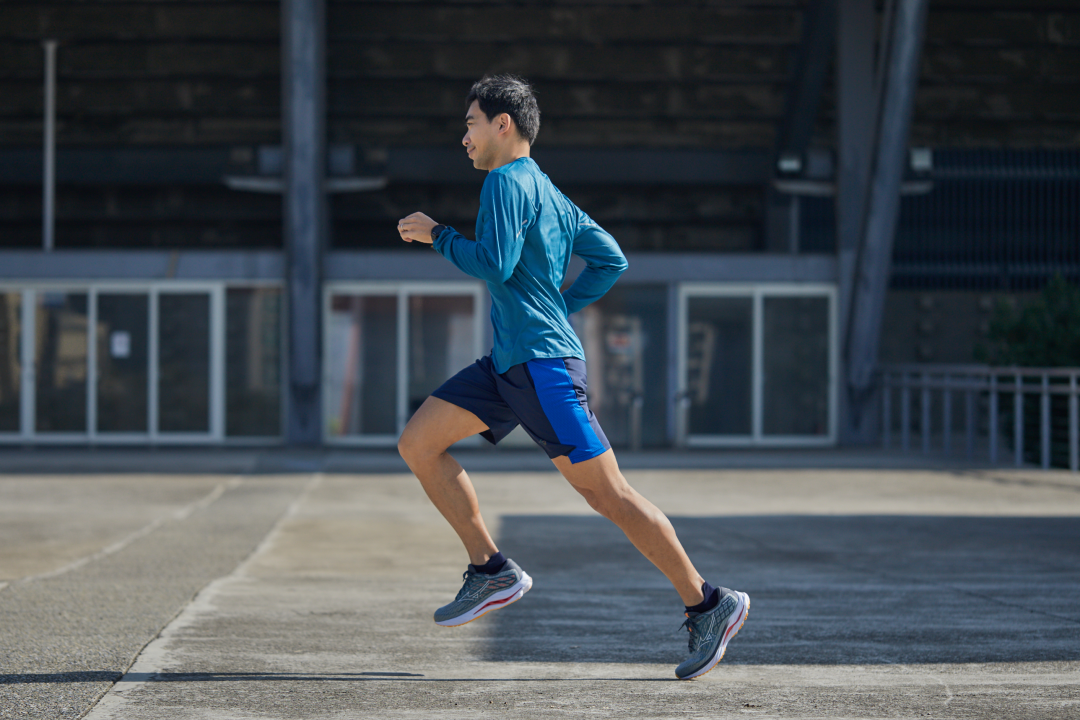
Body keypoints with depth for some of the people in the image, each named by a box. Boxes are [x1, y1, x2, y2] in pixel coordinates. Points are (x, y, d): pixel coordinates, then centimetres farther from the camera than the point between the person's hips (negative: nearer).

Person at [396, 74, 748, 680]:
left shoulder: (508, 181, -8)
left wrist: (436, 234, -7)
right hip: (508, 364, 10)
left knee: (607, 494, -9)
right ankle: (492, 571, 6)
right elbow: (611, 260, 20)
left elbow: (495, 266, -20)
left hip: (544, 363, -10)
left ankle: (708, 605, -3)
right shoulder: (548, 192, 20)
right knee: (418, 443, 5)